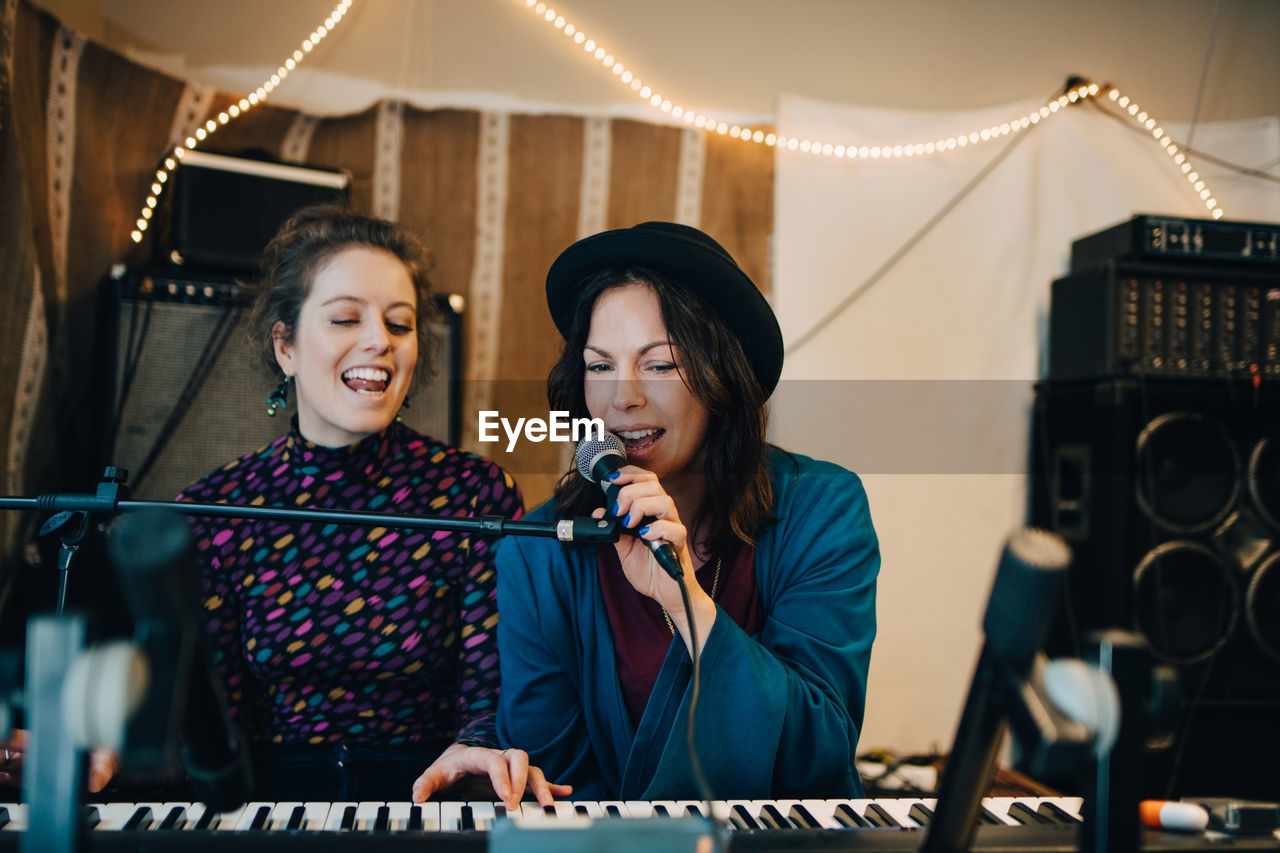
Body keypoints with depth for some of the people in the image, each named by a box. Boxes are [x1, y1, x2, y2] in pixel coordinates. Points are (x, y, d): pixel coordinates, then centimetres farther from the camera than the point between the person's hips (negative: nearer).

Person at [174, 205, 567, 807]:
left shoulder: (475, 493, -1)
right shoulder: (212, 511, 1)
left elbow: (490, 693, -5)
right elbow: (217, 719, 0)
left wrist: (476, 748, -28)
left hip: (428, 802, 0)